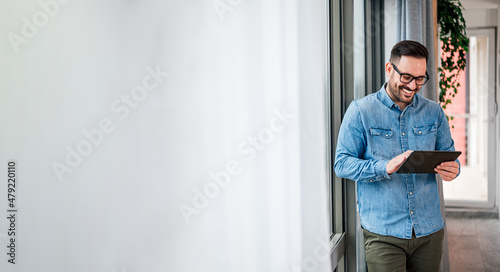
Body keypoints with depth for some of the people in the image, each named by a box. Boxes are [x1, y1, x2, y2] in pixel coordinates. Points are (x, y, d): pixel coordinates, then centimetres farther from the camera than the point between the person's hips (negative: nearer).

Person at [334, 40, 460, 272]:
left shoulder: (434, 112, 10)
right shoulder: (360, 111, -3)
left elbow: (448, 155, 13)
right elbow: (342, 163, -8)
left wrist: (452, 169, -12)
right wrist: (386, 167, -23)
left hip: (430, 229, 4)